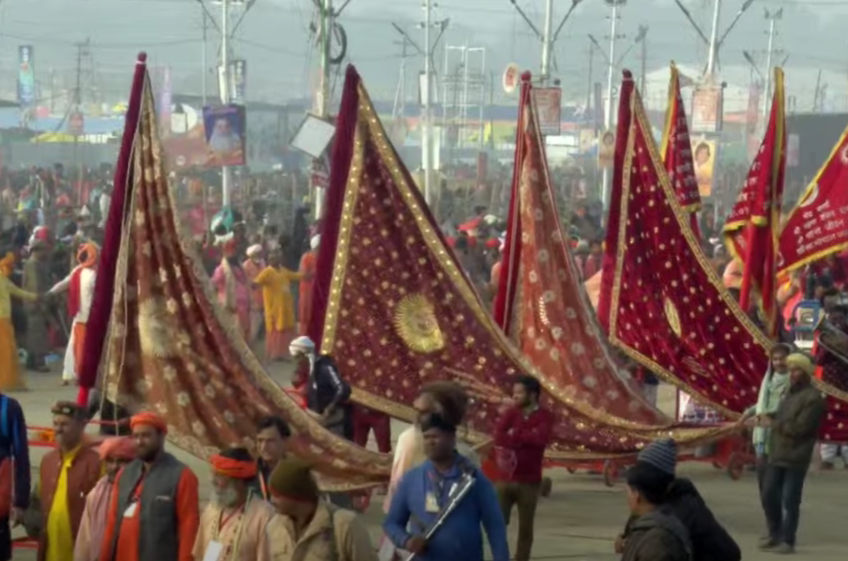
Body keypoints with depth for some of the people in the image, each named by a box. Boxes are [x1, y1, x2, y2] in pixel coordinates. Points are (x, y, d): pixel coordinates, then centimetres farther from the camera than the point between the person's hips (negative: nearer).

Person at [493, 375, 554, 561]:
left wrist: (514, 435, -10)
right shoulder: (510, 413, 7)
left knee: (525, 528, 4)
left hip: (529, 482, -2)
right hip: (505, 479, 2)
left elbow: (541, 439, -21)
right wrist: (526, 438, -17)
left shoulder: (544, 417, -1)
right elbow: (499, 437, -9)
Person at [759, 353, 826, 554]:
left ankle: (788, 541, 2)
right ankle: (775, 534, 24)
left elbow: (799, 427, -19)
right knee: (768, 495, 11)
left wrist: (773, 424, -12)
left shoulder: (813, 397, -12)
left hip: (796, 458, -8)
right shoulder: (791, 393, 16)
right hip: (777, 455, 8)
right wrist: (770, 417, 4)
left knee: (789, 501, -4)